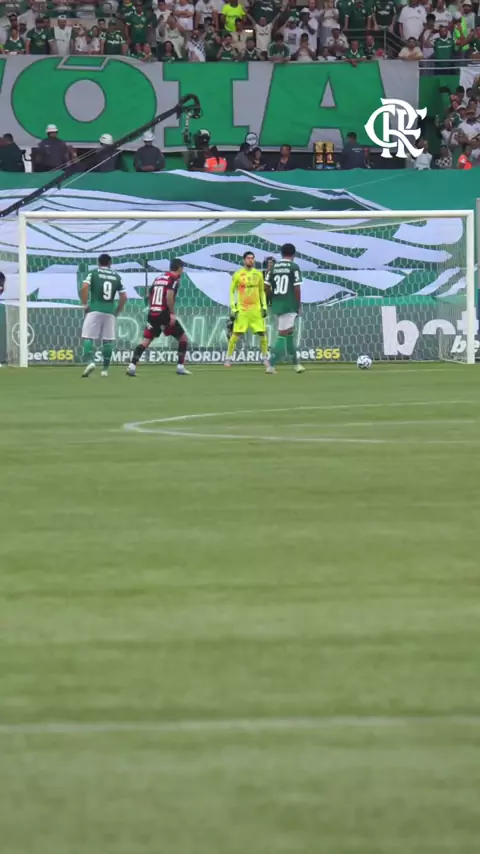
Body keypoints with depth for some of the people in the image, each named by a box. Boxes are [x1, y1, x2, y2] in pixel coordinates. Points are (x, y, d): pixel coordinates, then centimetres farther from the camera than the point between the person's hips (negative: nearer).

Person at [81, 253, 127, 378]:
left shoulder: (93, 273, 3)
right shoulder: (116, 276, 11)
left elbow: (84, 288, -12)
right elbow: (123, 297, 9)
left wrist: (85, 304, -1)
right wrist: (117, 311, 20)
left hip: (95, 310, -3)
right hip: (110, 311, 3)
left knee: (88, 337, -3)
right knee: (107, 340, 7)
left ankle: (89, 361, -25)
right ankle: (105, 369, 6)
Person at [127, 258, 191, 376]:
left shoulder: (159, 278, 17)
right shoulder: (174, 279, -5)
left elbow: (149, 296, 20)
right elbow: (169, 295, -20)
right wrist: (172, 313, -18)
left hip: (153, 314, 6)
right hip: (164, 314, -6)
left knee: (145, 341, 2)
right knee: (183, 339, 10)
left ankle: (132, 366, -15)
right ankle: (180, 367, 7)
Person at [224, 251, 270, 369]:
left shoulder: (258, 274, 8)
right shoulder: (238, 275, -2)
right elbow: (232, 292, 2)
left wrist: (264, 306, 7)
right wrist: (233, 308, -5)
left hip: (256, 310, 3)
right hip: (242, 310, -3)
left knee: (262, 334, -1)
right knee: (236, 335, -7)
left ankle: (265, 358, 11)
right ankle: (228, 358, 2)